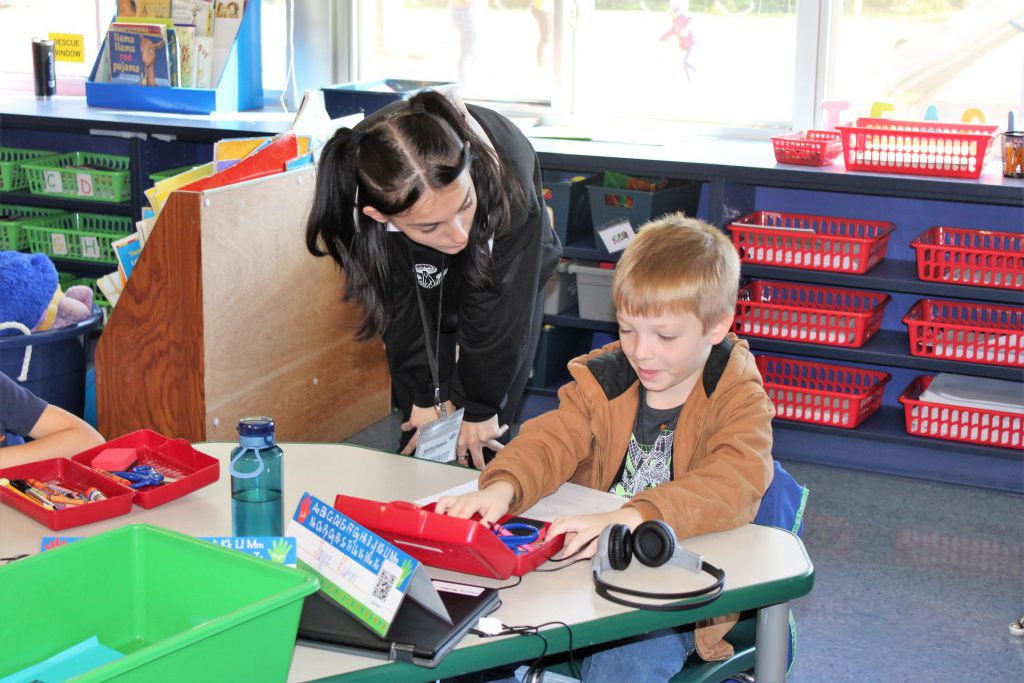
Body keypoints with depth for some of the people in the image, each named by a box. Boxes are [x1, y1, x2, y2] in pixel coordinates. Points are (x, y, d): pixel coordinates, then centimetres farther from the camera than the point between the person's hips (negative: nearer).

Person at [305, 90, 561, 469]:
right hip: (420, 286, 1)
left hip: (506, 272, -1)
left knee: (484, 443, -5)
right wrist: (427, 396, -13)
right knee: (419, 440, 0)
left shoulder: (504, 175, -44)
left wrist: (478, 408, -19)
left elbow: (496, 310, -30)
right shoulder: (363, 210, -40)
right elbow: (399, 309, -22)